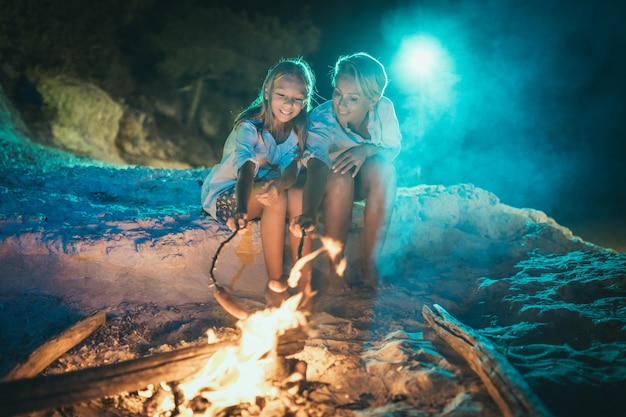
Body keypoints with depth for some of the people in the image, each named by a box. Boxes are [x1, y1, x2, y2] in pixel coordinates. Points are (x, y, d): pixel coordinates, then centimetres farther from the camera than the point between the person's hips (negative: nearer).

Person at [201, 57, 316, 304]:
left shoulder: (296, 132, -5)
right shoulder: (249, 126, -22)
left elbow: (292, 167, -22)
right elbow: (245, 166, -40)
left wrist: (279, 183, -48)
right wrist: (241, 208, -59)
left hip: (261, 187, 5)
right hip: (225, 193, -5)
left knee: (299, 195, -26)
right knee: (277, 199, -34)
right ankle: (275, 281, -26)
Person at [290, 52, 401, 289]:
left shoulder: (384, 109, -19)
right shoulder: (321, 119, -29)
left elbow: (394, 149, -7)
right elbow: (316, 166, -47)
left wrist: (367, 149, -31)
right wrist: (308, 214, -65)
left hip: (366, 184, 3)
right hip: (330, 185, -3)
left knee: (384, 167, -30)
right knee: (339, 176, -37)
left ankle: (370, 264, -25)